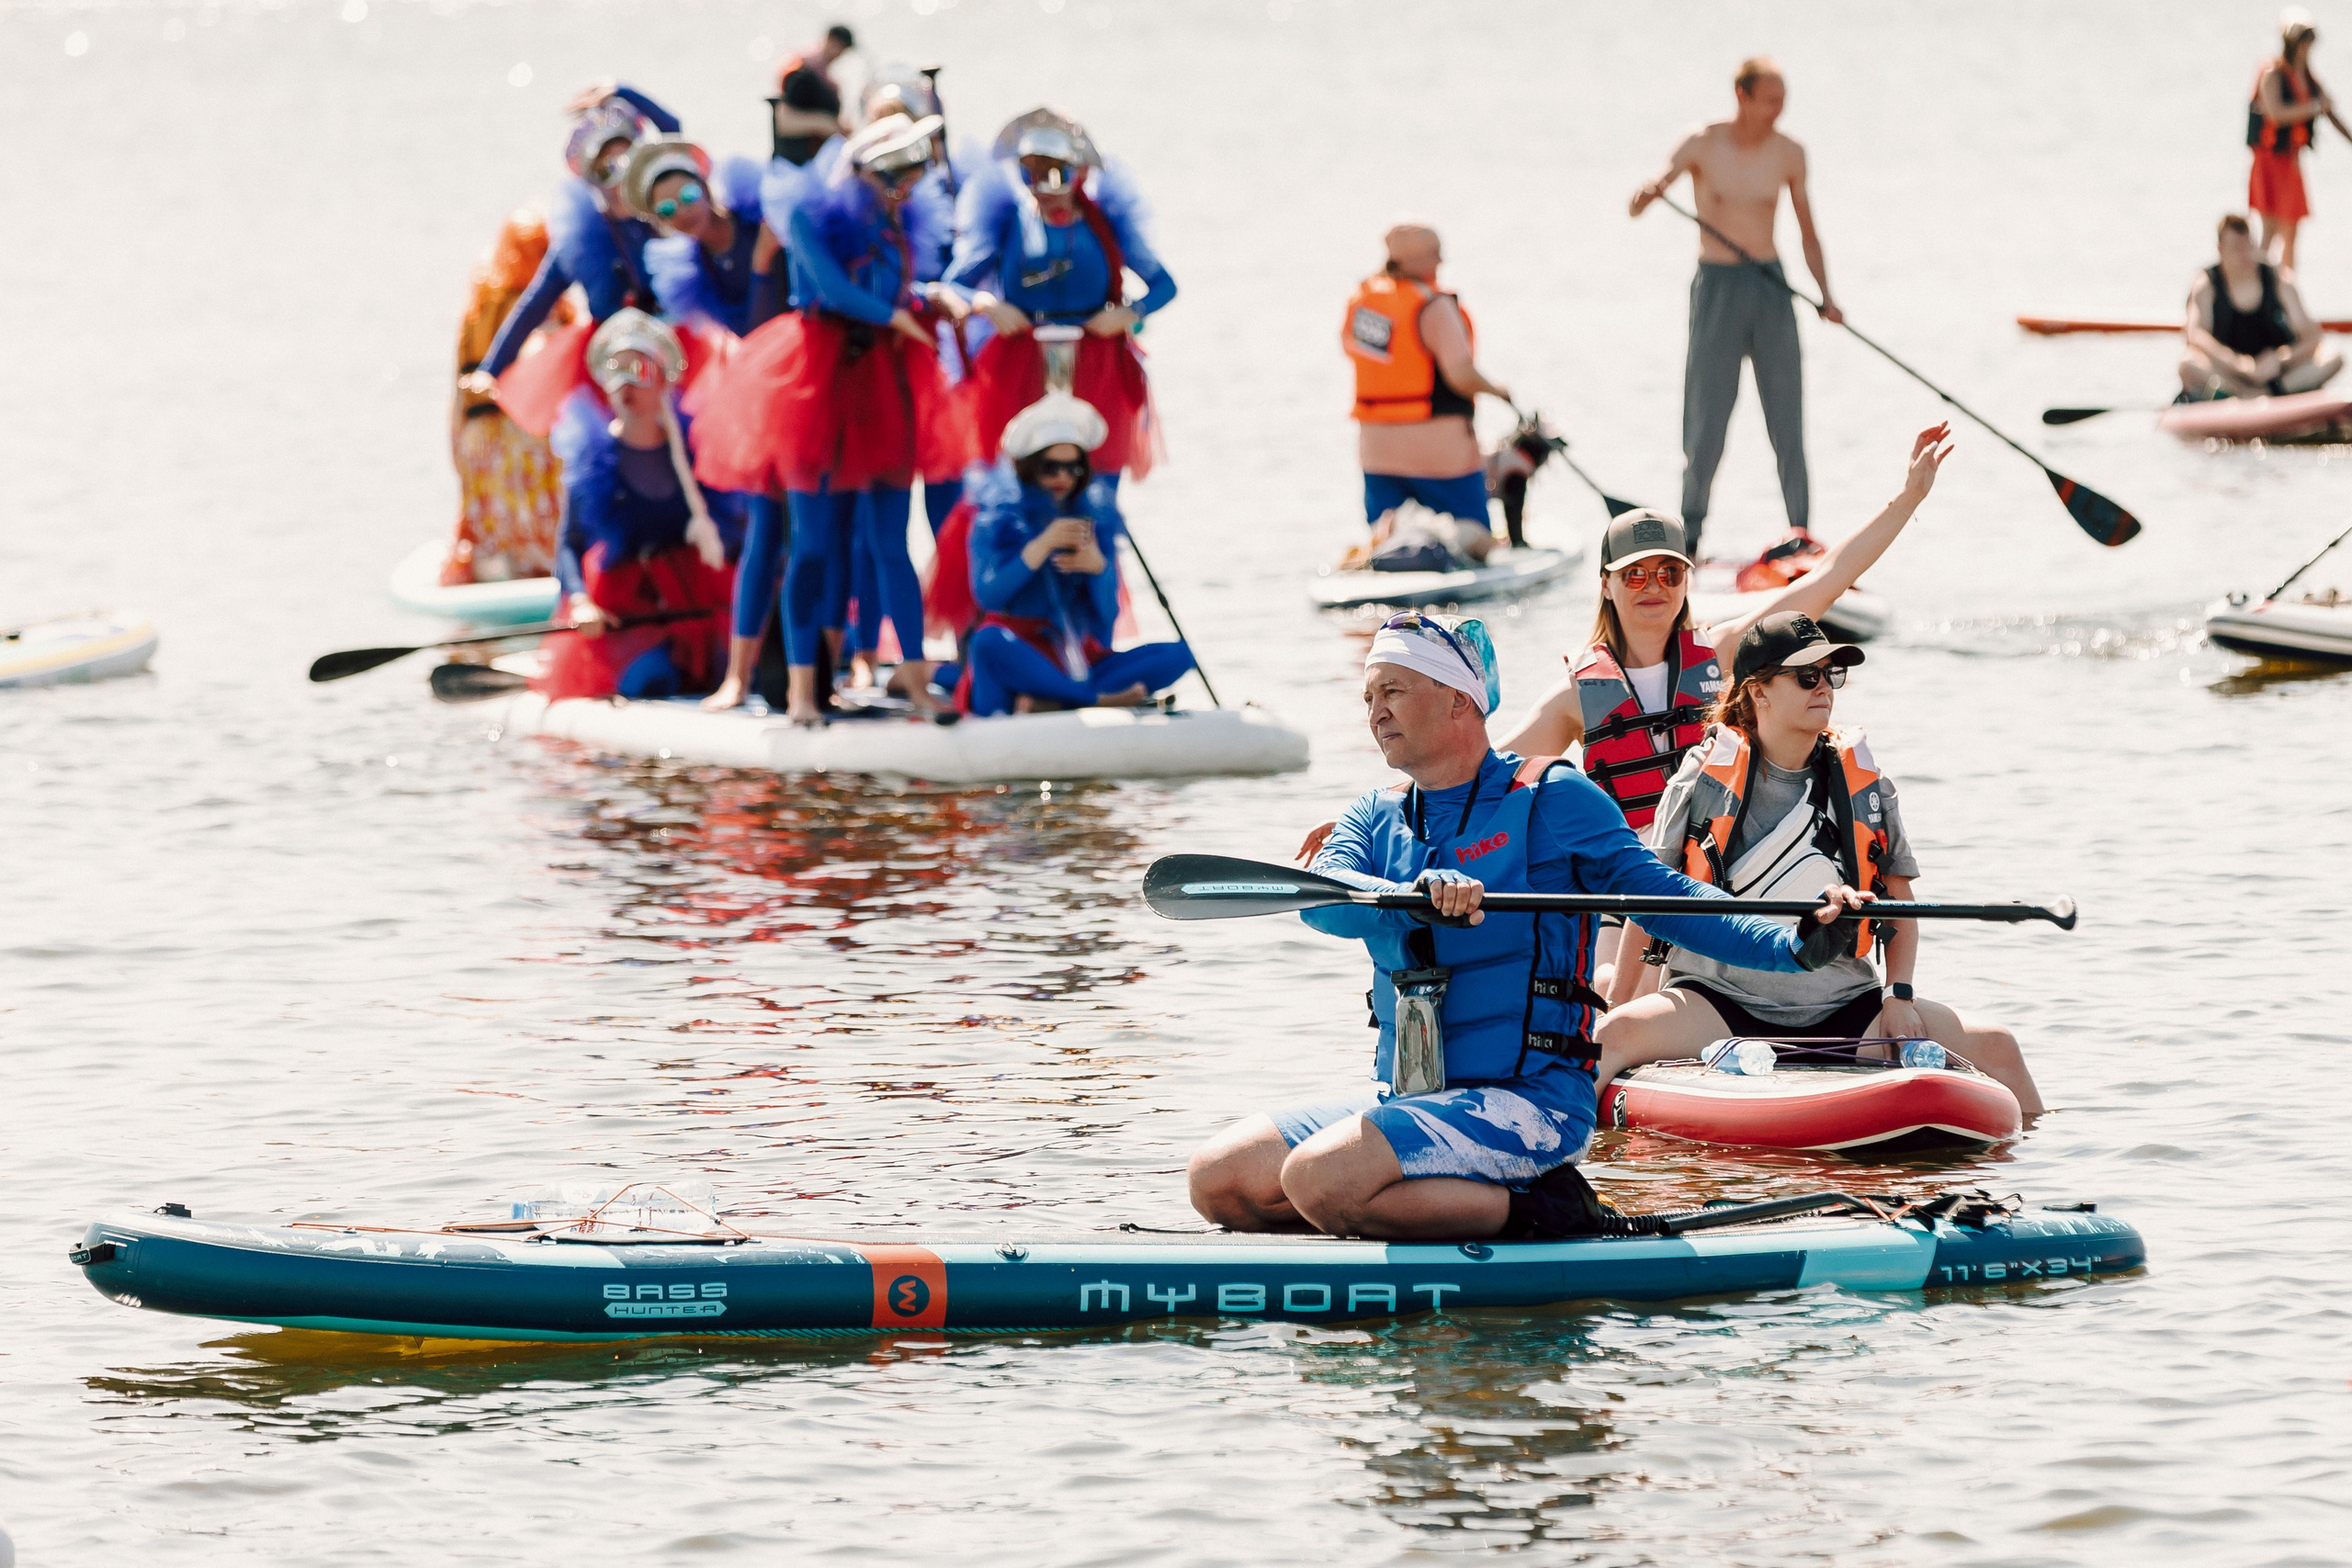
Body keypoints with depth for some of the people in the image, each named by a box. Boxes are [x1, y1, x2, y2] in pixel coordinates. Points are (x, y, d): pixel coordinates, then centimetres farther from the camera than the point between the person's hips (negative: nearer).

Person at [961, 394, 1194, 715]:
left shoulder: (1097, 515, 8)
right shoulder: (999, 512, -1)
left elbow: (1107, 614, 1)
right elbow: (986, 595, -15)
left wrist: (1098, 566, -19)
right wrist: (1041, 546, -24)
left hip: (1082, 658, 4)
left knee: (1177, 655, -17)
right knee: (991, 641, -38)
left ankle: (1050, 701, -33)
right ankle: (1099, 700, -30)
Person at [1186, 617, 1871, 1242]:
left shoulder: (1552, 799, -1)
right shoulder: (1377, 817, 14)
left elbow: (1661, 893, -7)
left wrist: (1796, 944, -23)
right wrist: (1418, 895, -30)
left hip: (1528, 1104, -7)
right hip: (1403, 1096, 7)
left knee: (1321, 1178, -28)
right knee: (1219, 1178, -6)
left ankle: (1535, 1208, -10)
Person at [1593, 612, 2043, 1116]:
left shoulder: (1865, 783, 7)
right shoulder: (1705, 777, 0)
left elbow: (1899, 905, 13)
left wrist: (1899, 997, -2)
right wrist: (1617, 996, -4)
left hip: (1841, 1006, 3)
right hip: (1723, 995, -3)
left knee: (1995, 1045, -11)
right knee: (1616, 1034, -33)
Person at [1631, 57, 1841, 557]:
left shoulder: (1789, 155, 2)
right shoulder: (1702, 145, -6)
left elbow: (1807, 232, 10)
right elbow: (1660, 181, -19)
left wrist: (1825, 294, -1)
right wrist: (1649, 193, -44)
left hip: (1771, 286, 2)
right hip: (1718, 286, -2)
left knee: (1786, 411, 0)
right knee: (1708, 410, -2)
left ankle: (1801, 532, 6)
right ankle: (1691, 528, 10)